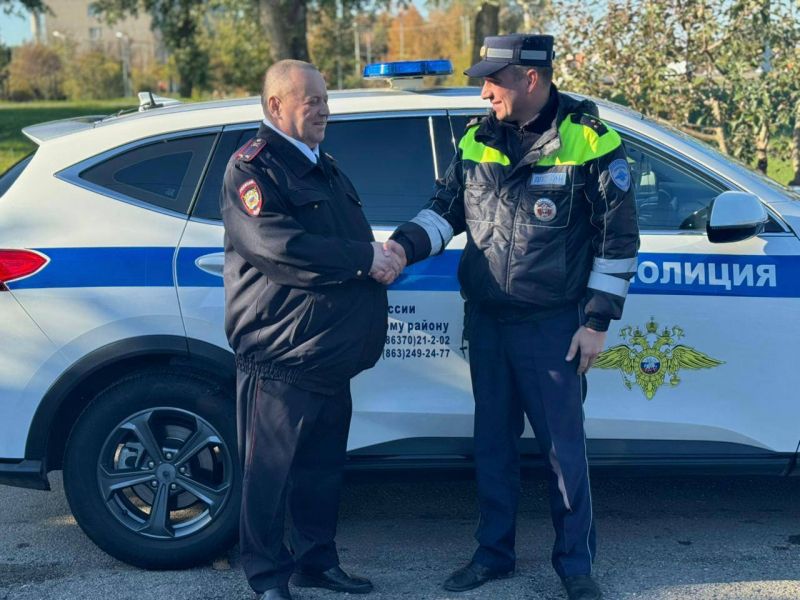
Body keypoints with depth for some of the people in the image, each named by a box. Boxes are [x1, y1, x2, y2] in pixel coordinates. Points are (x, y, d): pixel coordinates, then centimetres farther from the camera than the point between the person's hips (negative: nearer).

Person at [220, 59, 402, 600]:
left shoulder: (324, 167, 20)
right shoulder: (253, 168, -9)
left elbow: (355, 240, 27)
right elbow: (278, 246, -24)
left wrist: (384, 256, 6)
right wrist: (364, 258, -21)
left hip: (332, 355, 8)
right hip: (279, 357, -8)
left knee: (323, 465, 16)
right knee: (269, 472, 1)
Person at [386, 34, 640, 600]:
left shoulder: (590, 143, -10)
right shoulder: (477, 141, 5)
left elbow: (618, 239, -6)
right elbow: (446, 208, 13)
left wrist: (596, 322, -7)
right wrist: (403, 246, -7)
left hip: (553, 326, -5)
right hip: (486, 321, 5)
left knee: (563, 446, 3)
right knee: (493, 441, 14)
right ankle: (494, 552, 28)